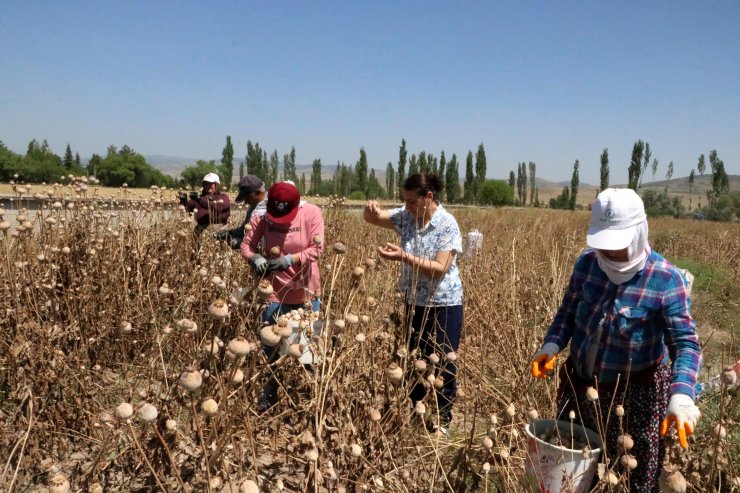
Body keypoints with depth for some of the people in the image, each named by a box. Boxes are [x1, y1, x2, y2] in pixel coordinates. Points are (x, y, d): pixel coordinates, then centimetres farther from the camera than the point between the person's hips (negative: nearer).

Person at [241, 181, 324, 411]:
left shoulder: (312, 213, -14)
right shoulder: (262, 217, -10)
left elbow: (317, 248, -18)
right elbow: (246, 245, -7)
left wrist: (289, 259, -31)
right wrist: (255, 258, -30)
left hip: (306, 292, 0)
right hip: (276, 293, 0)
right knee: (271, 346, 10)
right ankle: (268, 393, 31)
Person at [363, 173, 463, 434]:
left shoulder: (448, 225, -20)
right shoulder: (406, 216, -4)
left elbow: (439, 269, -25)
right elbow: (373, 218, 0)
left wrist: (404, 257, -32)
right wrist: (371, 208, -24)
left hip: (444, 304, -5)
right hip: (414, 301, 6)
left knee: (443, 362, 8)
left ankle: (444, 417, 26)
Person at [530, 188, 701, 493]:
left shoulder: (666, 279, -20)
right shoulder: (586, 262, -9)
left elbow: (686, 343, -20)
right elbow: (568, 311, 4)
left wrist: (681, 396, -35)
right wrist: (551, 346, -13)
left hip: (636, 390, -4)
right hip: (580, 381, 4)